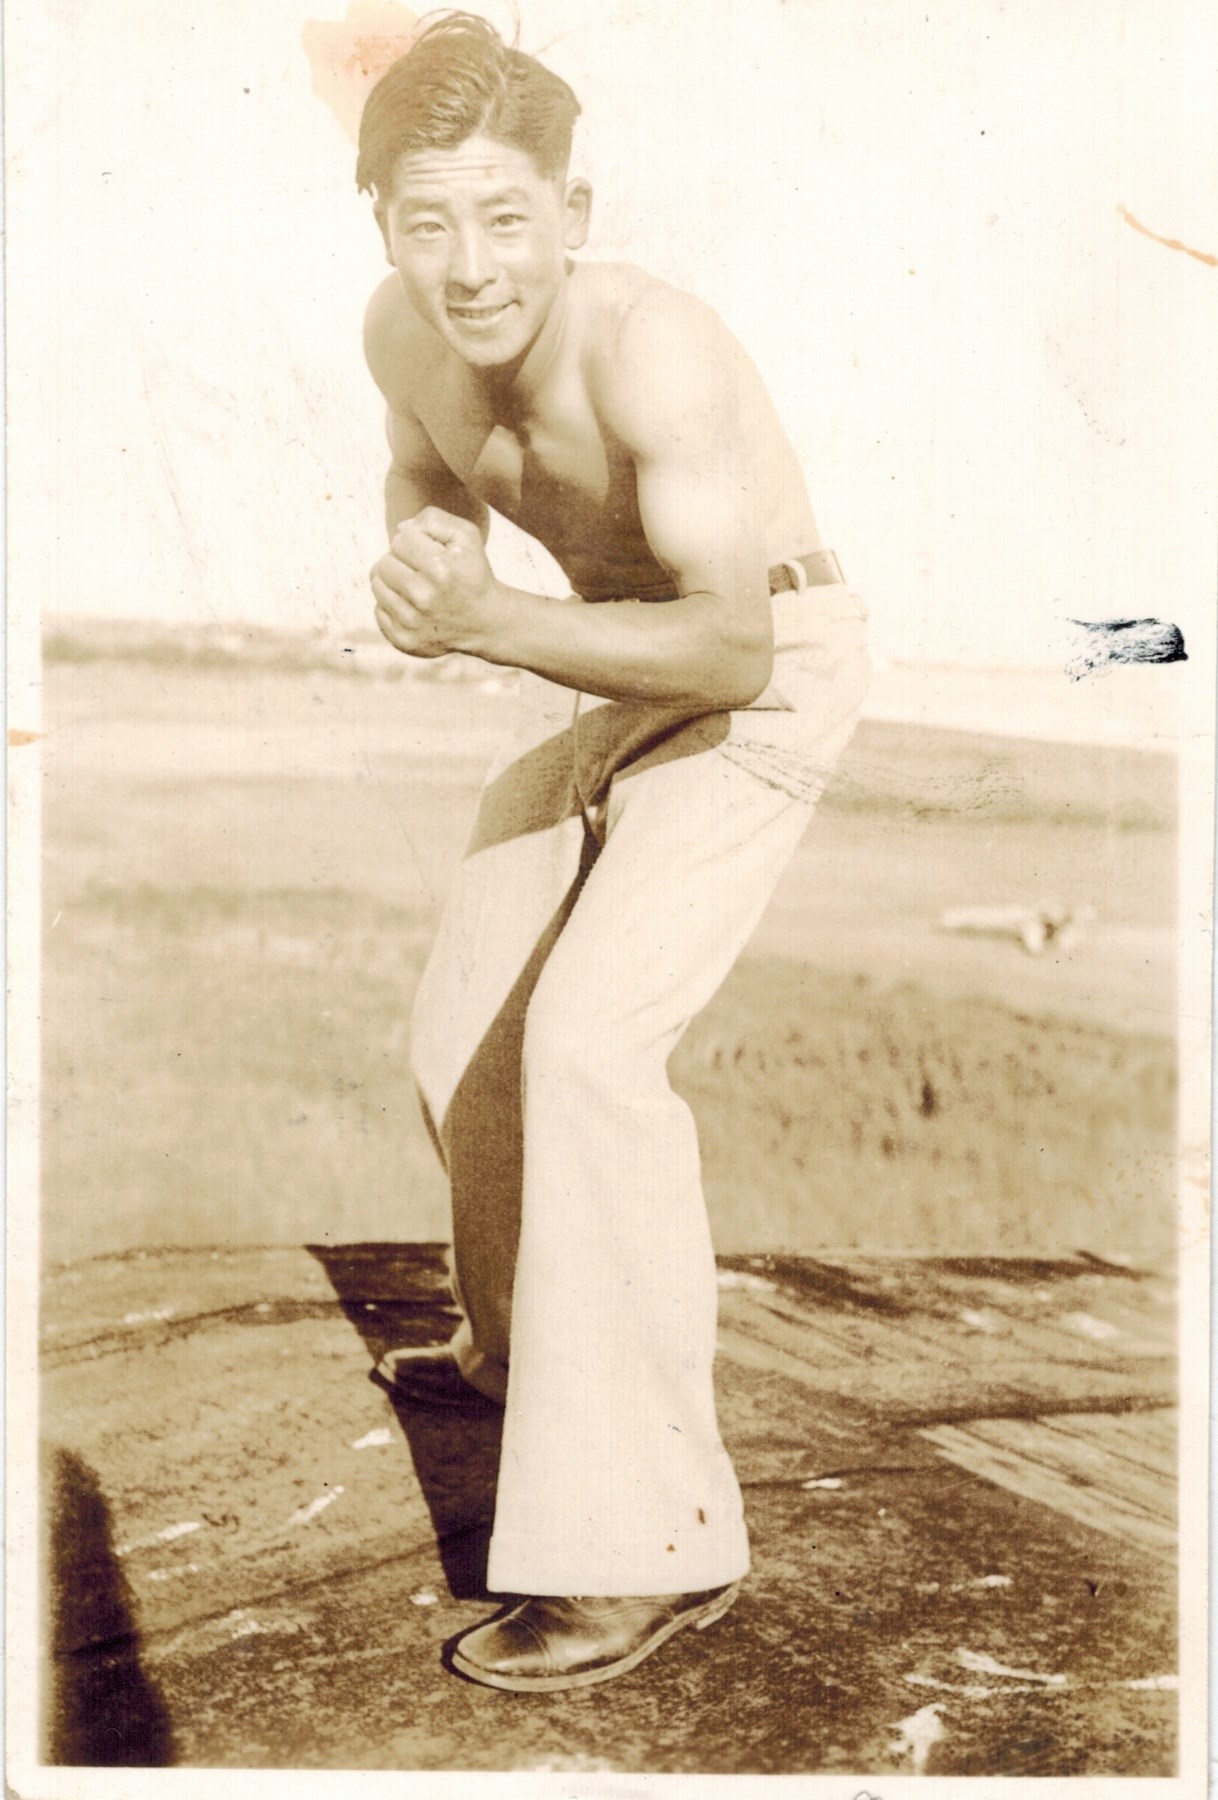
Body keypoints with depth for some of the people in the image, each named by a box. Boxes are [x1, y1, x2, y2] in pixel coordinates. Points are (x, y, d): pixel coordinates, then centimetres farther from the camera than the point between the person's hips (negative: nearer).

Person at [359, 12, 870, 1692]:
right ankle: (514, 1346, 42)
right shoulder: (401, 332, -12)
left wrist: (495, 626, -42)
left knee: (591, 1039, -25)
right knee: (461, 1040, 14)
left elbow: (732, 648, -33)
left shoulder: (655, 356, -33)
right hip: (600, 663, 8)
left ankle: (653, 1535, -17)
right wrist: (424, 551, -14)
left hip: (765, 677, -7)